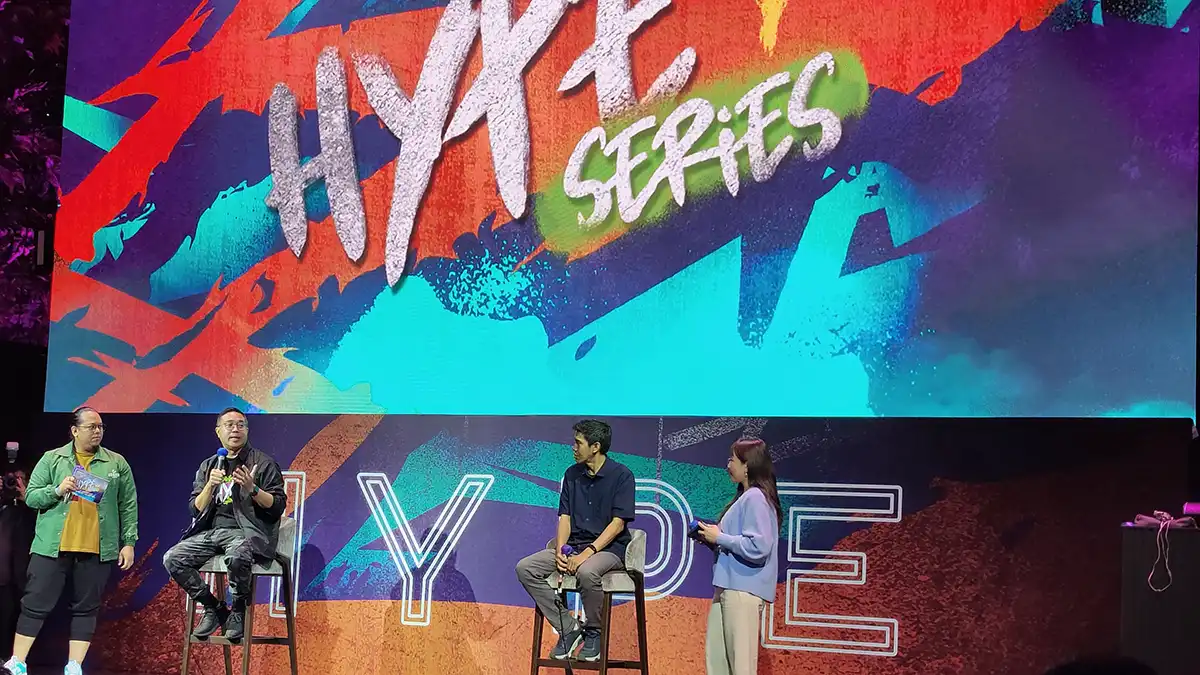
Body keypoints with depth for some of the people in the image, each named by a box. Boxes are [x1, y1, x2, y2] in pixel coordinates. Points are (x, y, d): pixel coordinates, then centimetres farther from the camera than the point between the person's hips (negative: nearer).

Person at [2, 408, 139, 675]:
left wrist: (129, 542, 1)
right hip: (52, 547, -1)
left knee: (86, 608, 4)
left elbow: (128, 506, 8)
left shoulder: (117, 464, 8)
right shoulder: (52, 459, 6)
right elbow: (31, 496, 3)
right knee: (36, 604, -2)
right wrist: (57, 490, -14)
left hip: (97, 550, 1)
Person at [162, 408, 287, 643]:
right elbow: (195, 509, 11)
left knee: (237, 556, -39)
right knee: (172, 558, -17)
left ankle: (238, 612, -12)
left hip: (246, 532, -5)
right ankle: (213, 607, -1)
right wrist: (210, 486, -6)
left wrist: (252, 489, -17)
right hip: (211, 531, 5)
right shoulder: (208, 466, 18)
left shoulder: (263, 463, 5)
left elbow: (278, 506, -2)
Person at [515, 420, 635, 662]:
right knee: (525, 568, -16)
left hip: (609, 548, -6)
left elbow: (618, 523, -13)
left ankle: (593, 632, -13)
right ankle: (568, 628, -10)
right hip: (574, 544, 6)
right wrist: (560, 551, -8)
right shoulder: (572, 474, 12)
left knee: (587, 572, -41)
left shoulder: (621, 475, -7)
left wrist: (587, 553, -23)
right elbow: (565, 517, 10)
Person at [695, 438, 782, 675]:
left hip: (743, 591, -11)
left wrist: (719, 538, -13)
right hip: (729, 587, 11)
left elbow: (757, 547, -22)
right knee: (715, 654, 12)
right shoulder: (744, 497, 18)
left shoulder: (755, 498, -13)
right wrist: (713, 538, 10)